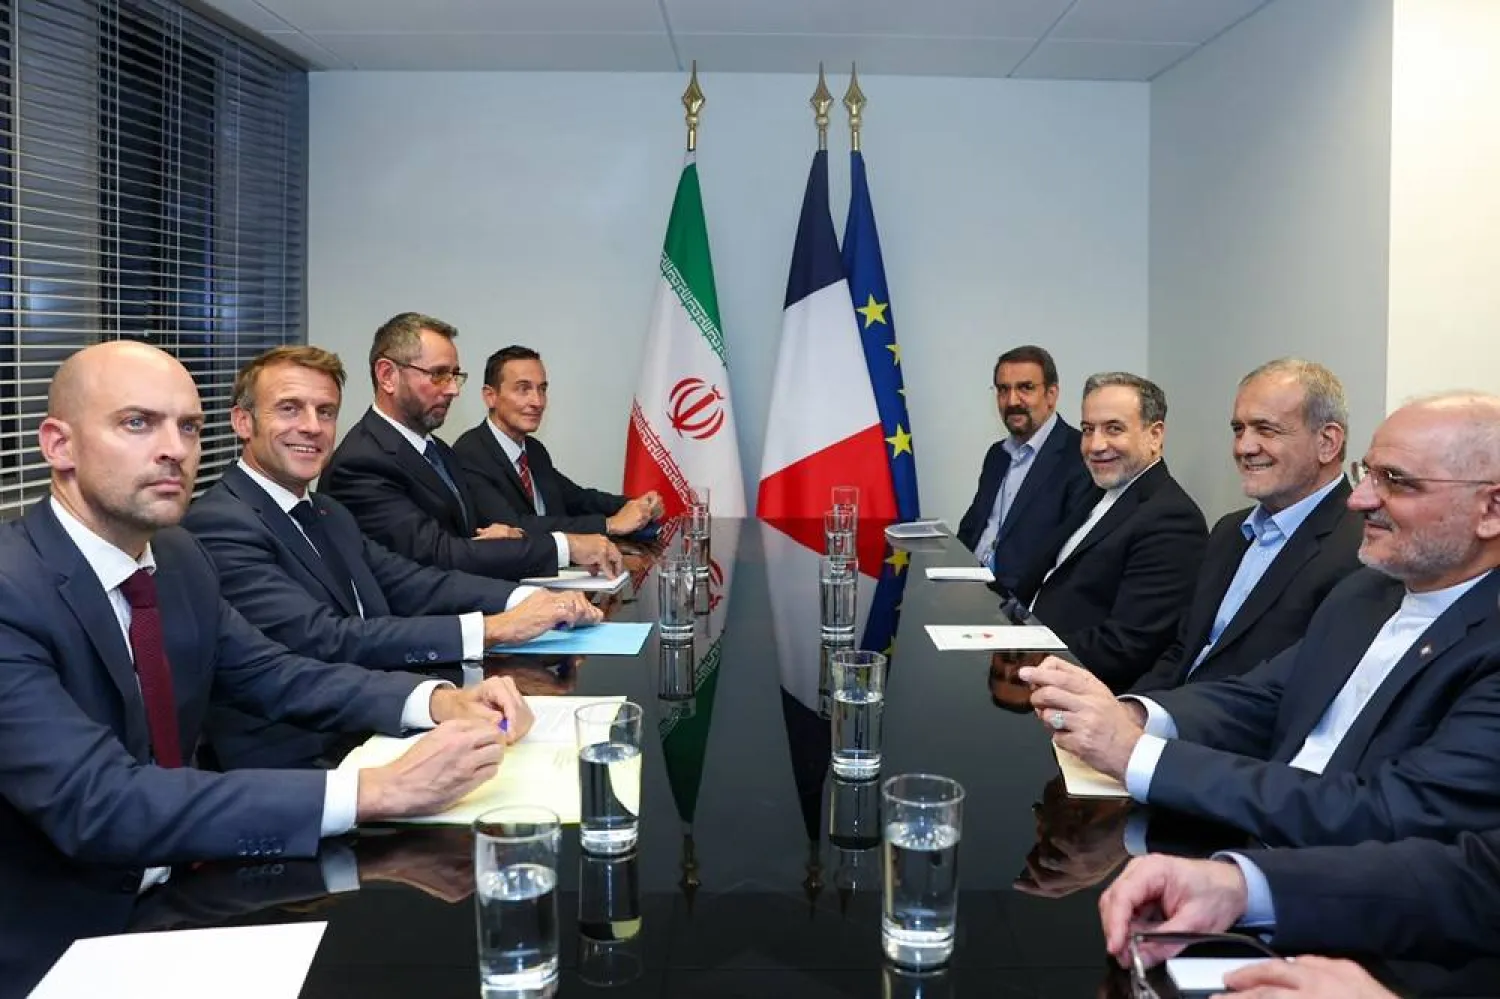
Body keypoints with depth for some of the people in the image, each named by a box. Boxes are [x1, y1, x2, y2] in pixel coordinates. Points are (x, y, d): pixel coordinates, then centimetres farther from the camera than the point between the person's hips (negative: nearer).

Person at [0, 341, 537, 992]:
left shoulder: (177, 556, 1)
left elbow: (276, 676, 6)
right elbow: (99, 803, -31)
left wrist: (438, 701, -13)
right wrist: (376, 791, -37)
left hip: (175, 890, 7)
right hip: (55, 947, -6)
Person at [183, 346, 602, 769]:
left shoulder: (326, 513, 15)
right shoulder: (218, 526, -13)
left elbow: (416, 586, 4)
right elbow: (324, 642, -23)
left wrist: (530, 600, -13)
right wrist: (489, 629, -25)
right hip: (297, 763, -8)